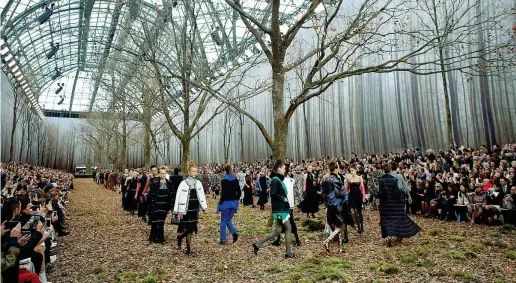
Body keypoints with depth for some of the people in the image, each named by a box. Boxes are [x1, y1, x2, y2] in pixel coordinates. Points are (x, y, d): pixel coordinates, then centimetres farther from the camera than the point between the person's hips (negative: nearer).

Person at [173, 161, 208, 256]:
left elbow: (201, 196, 9)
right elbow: (178, 198, -10)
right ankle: (188, 249, 9)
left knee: (191, 228, 11)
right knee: (188, 229, -2)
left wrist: (204, 207, 4)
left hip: (194, 210, 5)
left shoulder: (198, 183, 4)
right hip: (186, 210, -5)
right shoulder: (183, 183, -10)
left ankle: (180, 237, 38)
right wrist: (178, 212, -12)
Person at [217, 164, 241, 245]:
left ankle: (223, 240, 11)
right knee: (228, 220, 19)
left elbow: (223, 193, -15)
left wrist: (220, 202, -4)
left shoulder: (224, 181, -11)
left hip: (226, 203, -4)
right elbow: (239, 193, 3)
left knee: (223, 222, 7)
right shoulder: (235, 180, 2)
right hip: (234, 203, 5)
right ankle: (234, 233, -2)